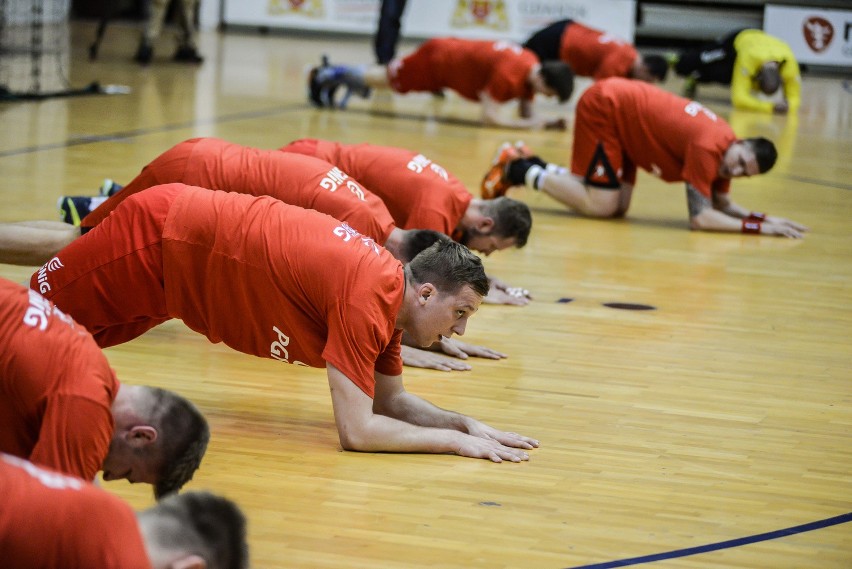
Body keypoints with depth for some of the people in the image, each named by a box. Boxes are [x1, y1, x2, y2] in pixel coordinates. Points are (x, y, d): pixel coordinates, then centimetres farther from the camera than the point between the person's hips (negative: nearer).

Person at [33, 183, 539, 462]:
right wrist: (455, 441, -25)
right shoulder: (368, 297, -31)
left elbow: (393, 400, 7)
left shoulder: (389, 284, -4)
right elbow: (356, 430, -32)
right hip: (157, 240, -8)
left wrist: (466, 422, -8)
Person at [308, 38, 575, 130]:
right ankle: (326, 75, 28)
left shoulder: (533, 69, -11)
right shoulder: (509, 74, -37)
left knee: (383, 77, 23)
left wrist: (546, 122, -17)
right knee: (384, 78, 12)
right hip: (438, 58, -7)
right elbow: (489, 116, -36)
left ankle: (344, 75, 40)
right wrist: (531, 124, -38)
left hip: (453, 50, 7)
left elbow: (525, 112, 2)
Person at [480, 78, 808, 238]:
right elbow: (700, 218, -29)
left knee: (618, 207, 5)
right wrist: (758, 227, -28)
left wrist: (764, 218, -9)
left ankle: (535, 168, 15)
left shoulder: (724, 146, -3)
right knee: (600, 206, -11)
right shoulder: (709, 147, -28)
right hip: (604, 106, -9)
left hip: (620, 103, 9)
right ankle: (518, 170, 1)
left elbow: (722, 205, 5)